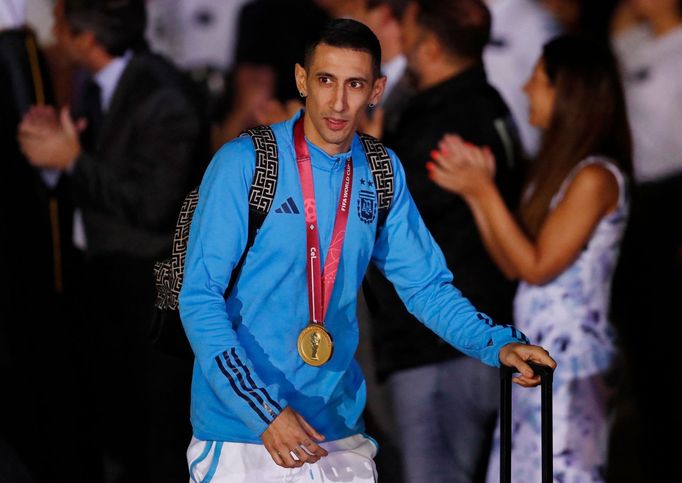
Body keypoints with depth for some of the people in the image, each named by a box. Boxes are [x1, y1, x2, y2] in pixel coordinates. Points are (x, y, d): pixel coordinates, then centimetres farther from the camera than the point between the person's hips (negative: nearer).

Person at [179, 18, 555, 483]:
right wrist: (264, 412, -22)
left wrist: (497, 344, -7)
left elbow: (426, 284, 11)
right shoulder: (243, 164, -10)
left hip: (338, 428, 4)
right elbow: (199, 297, -13)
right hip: (239, 432, -4)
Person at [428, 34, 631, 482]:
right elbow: (512, 265, 10)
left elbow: (537, 267, -17)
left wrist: (485, 192, -15)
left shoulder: (595, 178, -15)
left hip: (571, 364, -9)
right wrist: (475, 191, 1)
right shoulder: (557, 167, 14)